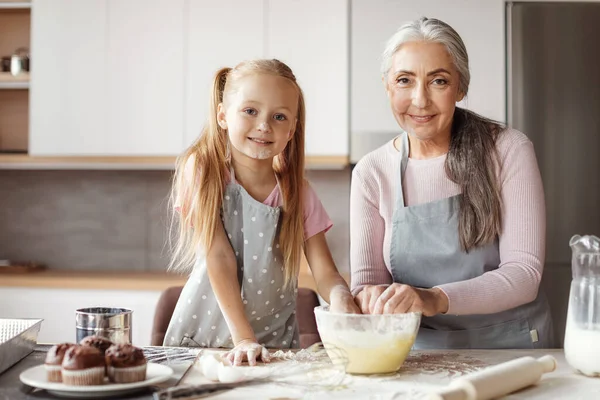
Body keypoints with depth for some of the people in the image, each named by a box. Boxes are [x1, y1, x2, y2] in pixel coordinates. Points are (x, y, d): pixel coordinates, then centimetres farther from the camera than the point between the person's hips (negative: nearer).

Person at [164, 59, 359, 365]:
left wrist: (340, 295, -28)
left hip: (274, 341, 2)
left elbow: (325, 273, -5)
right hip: (202, 335, -2)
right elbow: (219, 257, -14)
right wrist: (242, 338, -19)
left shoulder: (299, 193, -2)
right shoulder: (202, 172, -8)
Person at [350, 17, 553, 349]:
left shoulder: (509, 151, -5)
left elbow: (524, 273, -11)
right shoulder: (371, 173, 1)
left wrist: (437, 298, -28)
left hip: (511, 346, -2)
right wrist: (370, 297, -24)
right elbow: (366, 276, 1)